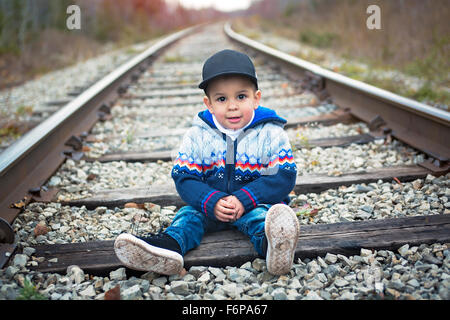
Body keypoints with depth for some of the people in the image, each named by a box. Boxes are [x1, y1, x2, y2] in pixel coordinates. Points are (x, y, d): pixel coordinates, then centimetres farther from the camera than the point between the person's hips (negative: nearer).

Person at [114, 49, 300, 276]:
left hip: (254, 204, -3)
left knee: (259, 214, -32)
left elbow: (284, 177, -11)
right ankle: (170, 245, -50)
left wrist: (244, 199, -22)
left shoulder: (271, 134, -7)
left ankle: (272, 243, -64)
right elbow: (184, 178, -4)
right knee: (190, 212, -22)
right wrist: (212, 202, -23)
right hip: (210, 204, 3)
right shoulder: (197, 136, -2)